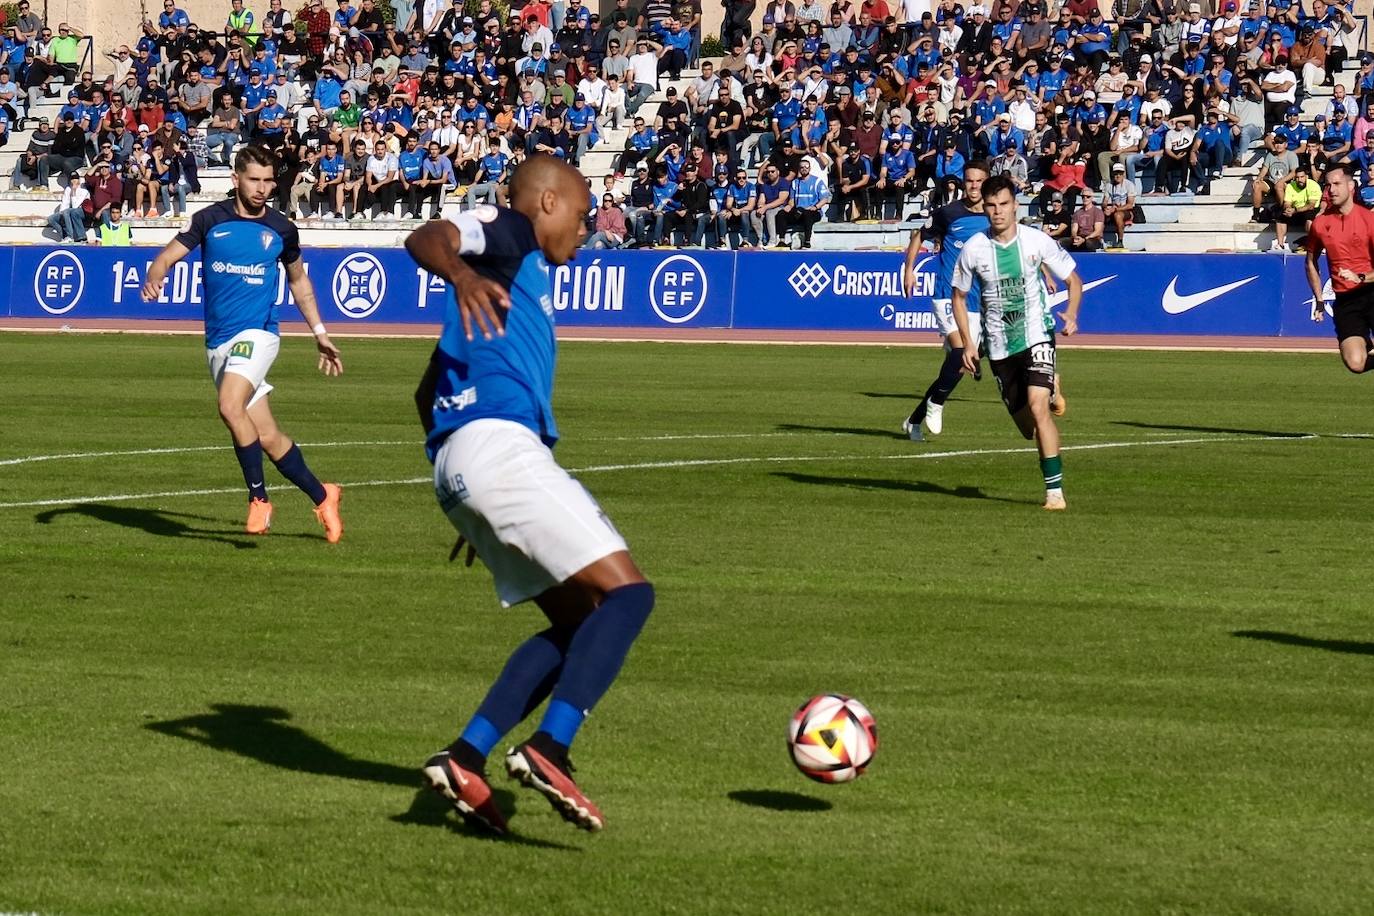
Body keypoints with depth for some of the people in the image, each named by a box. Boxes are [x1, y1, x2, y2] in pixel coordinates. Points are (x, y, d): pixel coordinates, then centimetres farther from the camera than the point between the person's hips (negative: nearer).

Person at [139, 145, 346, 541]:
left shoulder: (281, 229, 5)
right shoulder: (210, 220, 3)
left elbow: (299, 280, 21)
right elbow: (167, 257, 1)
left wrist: (320, 333, 20)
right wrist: (154, 278, -22)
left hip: (256, 333, -3)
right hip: (217, 342, 3)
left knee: (230, 407, -28)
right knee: (268, 437, 2)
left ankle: (259, 498, -15)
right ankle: (322, 497, 19)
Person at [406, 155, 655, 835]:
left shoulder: (520, 273, 32)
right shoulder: (508, 233, 6)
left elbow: (428, 393, 35)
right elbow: (426, 237, -16)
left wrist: (469, 507, 39)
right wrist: (461, 273, -40)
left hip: (459, 467, 10)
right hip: (498, 443, -10)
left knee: (577, 621, 11)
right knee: (626, 592, -12)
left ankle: (465, 758, -1)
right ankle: (549, 749, -27)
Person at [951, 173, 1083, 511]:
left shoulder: (1037, 241, -7)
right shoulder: (974, 249, -4)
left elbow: (1073, 279, 6)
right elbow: (959, 296, 11)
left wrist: (1072, 314, -12)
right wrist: (968, 344, 2)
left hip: (1037, 334, -3)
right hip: (999, 345, 3)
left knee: (1037, 406, -23)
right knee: (1028, 429, 8)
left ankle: (1055, 490, -19)